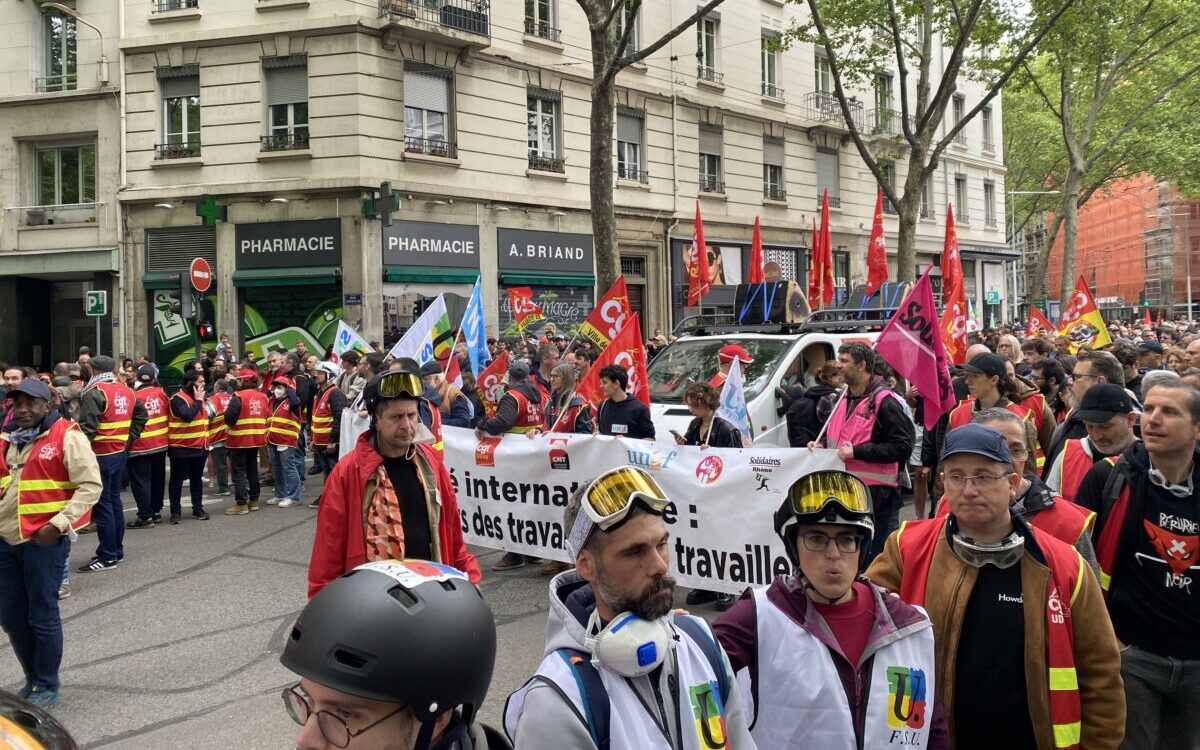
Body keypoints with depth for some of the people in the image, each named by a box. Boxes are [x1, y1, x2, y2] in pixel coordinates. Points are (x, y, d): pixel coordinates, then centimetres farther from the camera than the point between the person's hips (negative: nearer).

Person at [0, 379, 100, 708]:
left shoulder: (66, 436, -8)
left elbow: (91, 486, -12)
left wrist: (58, 524, -19)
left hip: (43, 540, -7)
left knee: (42, 615, 2)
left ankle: (47, 687, 18)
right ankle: (33, 679, 30)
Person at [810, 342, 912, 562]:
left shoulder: (884, 402, -11)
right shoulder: (845, 400, 16)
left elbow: (902, 447, -18)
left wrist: (857, 451, -21)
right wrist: (821, 445, 9)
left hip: (875, 496, -8)